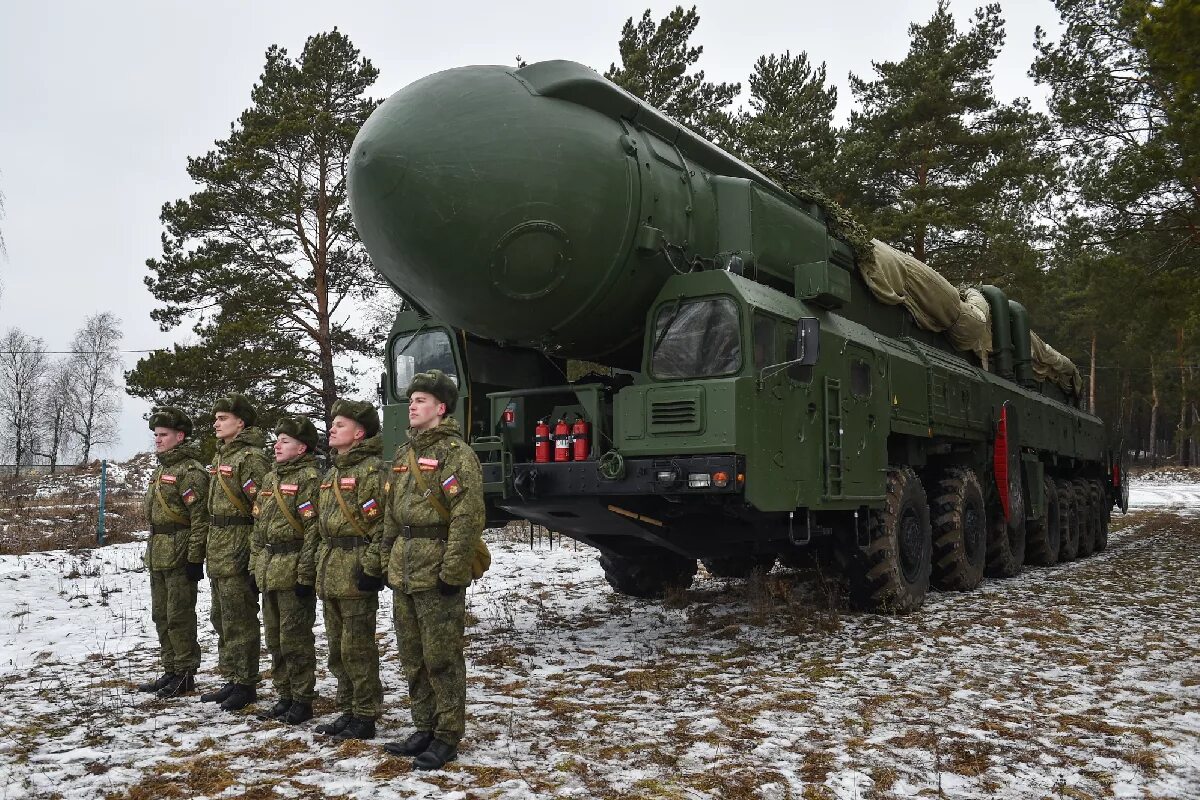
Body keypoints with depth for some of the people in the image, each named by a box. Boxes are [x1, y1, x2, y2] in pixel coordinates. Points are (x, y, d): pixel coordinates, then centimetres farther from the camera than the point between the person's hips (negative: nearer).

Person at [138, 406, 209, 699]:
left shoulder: (190, 471, -14)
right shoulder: (162, 469, 16)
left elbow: (200, 518, -18)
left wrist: (195, 558, -20)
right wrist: (151, 552, 21)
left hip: (179, 556, -10)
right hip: (158, 556, 10)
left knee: (179, 616, -3)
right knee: (161, 616, 15)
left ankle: (185, 674, 7)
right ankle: (171, 671, 25)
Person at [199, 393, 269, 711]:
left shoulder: (251, 456, -12)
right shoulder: (221, 455, 17)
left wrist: (254, 553, -19)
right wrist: (211, 548, 20)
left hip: (239, 550, -10)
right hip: (219, 551, 10)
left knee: (239, 619, -4)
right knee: (222, 618, 15)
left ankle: (246, 684, 5)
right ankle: (232, 679, 25)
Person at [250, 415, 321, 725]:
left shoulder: (309, 478, -11)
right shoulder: (271, 478, 16)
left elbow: (313, 530, -16)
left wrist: (306, 574, -19)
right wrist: (255, 566, 15)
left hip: (292, 569, -9)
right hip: (269, 569, 9)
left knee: (295, 638, -2)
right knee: (275, 638, 15)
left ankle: (302, 701, 9)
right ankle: (285, 696, 26)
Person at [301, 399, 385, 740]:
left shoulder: (371, 468, -10)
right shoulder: (331, 474, 19)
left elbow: (380, 521, -17)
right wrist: (309, 564, 17)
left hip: (355, 571, -9)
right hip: (329, 571, 9)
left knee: (357, 647, -3)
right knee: (337, 647, 14)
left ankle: (365, 717, 7)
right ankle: (347, 711, 25)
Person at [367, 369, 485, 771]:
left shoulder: (455, 454, -11)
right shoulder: (405, 453, 15)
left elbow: (467, 518, -18)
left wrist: (453, 572, -21)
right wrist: (377, 563, 17)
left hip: (437, 573, -8)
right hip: (403, 572, 9)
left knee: (441, 660, 1)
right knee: (412, 658, 15)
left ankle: (447, 737, 12)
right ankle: (424, 729, 28)